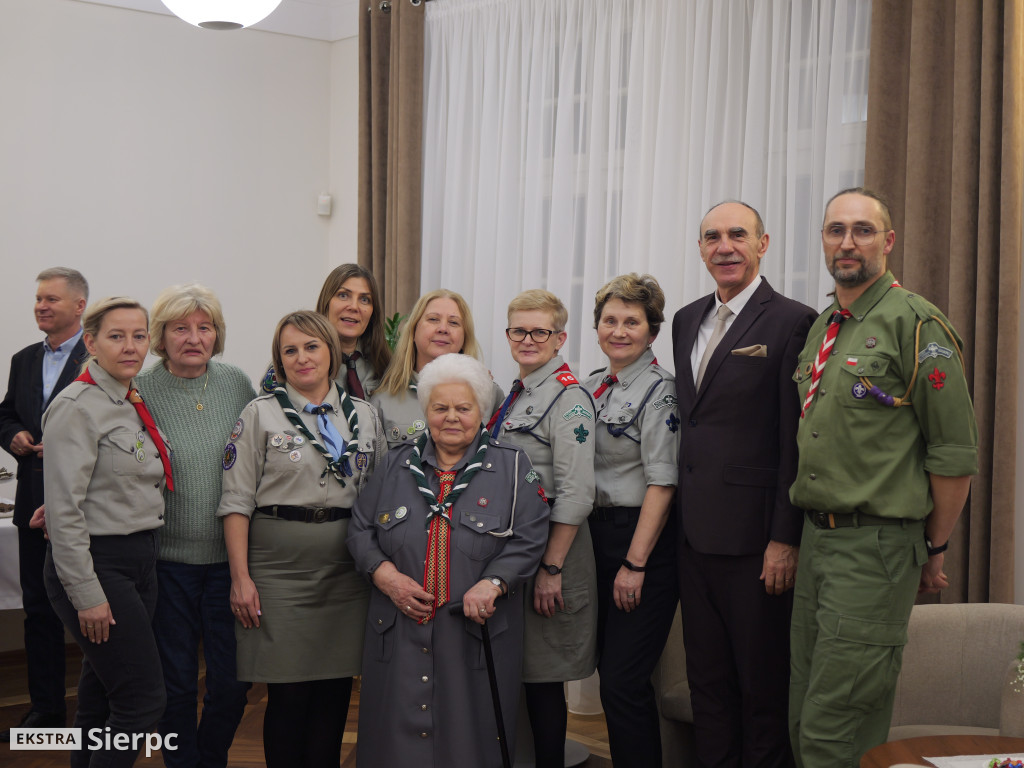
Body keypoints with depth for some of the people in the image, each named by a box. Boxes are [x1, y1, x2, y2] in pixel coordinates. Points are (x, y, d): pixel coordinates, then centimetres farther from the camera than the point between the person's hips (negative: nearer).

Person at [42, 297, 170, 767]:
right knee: (145, 698, -8)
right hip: (97, 564, -8)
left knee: (101, 699, 14)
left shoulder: (135, 404, 12)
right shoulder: (78, 407, -14)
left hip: (139, 560, 8)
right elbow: (63, 510, -18)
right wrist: (87, 595, -19)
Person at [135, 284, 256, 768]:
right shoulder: (140, 392, -6)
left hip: (229, 556, 2)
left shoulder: (237, 383, 3)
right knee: (176, 682, 8)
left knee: (232, 680, 6)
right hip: (169, 560, -2)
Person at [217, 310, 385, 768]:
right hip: (280, 570, -3)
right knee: (288, 693, -1)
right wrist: (240, 577, -9)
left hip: (347, 572, 3)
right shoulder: (261, 414, 2)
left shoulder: (364, 416, 11)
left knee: (335, 692, 6)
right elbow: (236, 501, -2)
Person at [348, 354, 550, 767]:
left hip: (477, 633, -2)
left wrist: (492, 584, -18)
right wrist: (385, 575, -6)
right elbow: (361, 529, 11)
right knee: (398, 734, 5)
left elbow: (529, 539, -4)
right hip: (400, 635, 2)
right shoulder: (398, 465, 11)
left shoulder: (512, 467, 3)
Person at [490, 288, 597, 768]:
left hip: (549, 546, -8)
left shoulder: (569, 399, -12)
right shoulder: (515, 396, 14)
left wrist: (551, 567, -20)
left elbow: (575, 495, -18)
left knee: (542, 676, -2)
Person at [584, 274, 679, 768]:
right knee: (609, 670, 12)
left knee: (623, 681, -8)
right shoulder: (591, 387, 12)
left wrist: (635, 564, -17)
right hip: (595, 537, 8)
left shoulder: (659, 391, -10)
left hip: (645, 541, -7)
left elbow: (661, 484, -15)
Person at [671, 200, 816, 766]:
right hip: (694, 532, 7)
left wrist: (785, 539, -16)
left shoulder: (793, 322, -9)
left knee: (763, 682, 6)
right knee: (706, 678, 15)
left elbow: (797, 443, -13)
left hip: (754, 538, -6)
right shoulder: (687, 320, 13)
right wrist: (681, 515, 12)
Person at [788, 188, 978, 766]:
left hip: (876, 546, -8)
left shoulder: (916, 323, -11)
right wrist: (798, 538, 16)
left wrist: (934, 552, -4)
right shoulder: (821, 328, 13)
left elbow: (956, 453, -11)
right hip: (817, 538, 8)